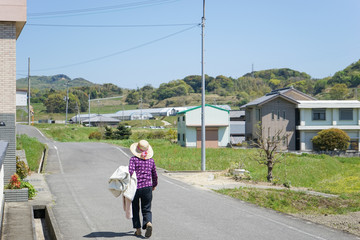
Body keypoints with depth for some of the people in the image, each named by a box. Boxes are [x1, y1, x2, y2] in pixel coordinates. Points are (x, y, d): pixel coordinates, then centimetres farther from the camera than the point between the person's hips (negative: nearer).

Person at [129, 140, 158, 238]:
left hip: (135, 187, -2)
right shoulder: (151, 160, 6)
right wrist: (154, 185, 31)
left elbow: (130, 172, -18)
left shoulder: (134, 159, -6)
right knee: (146, 209, 7)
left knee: (135, 209, 14)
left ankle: (138, 229, 15)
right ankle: (149, 223, -21)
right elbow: (154, 175, 14)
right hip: (147, 187, 2)